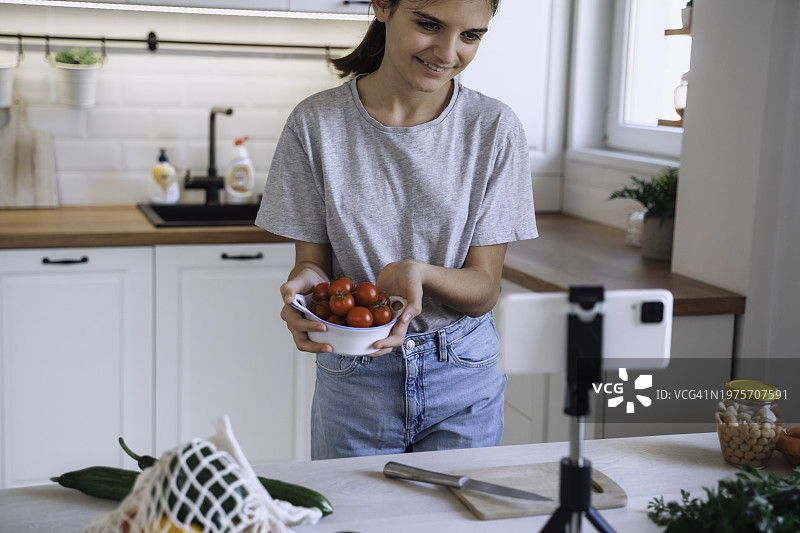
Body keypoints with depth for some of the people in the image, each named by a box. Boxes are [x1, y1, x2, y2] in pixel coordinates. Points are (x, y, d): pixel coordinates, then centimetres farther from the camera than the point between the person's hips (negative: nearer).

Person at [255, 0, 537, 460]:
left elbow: (484, 290, -9)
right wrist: (304, 283, -28)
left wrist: (417, 272, -30)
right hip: (354, 380, 0)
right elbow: (311, 259, -4)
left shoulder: (495, 128, -8)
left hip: (463, 384, 1)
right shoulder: (316, 123, -9)